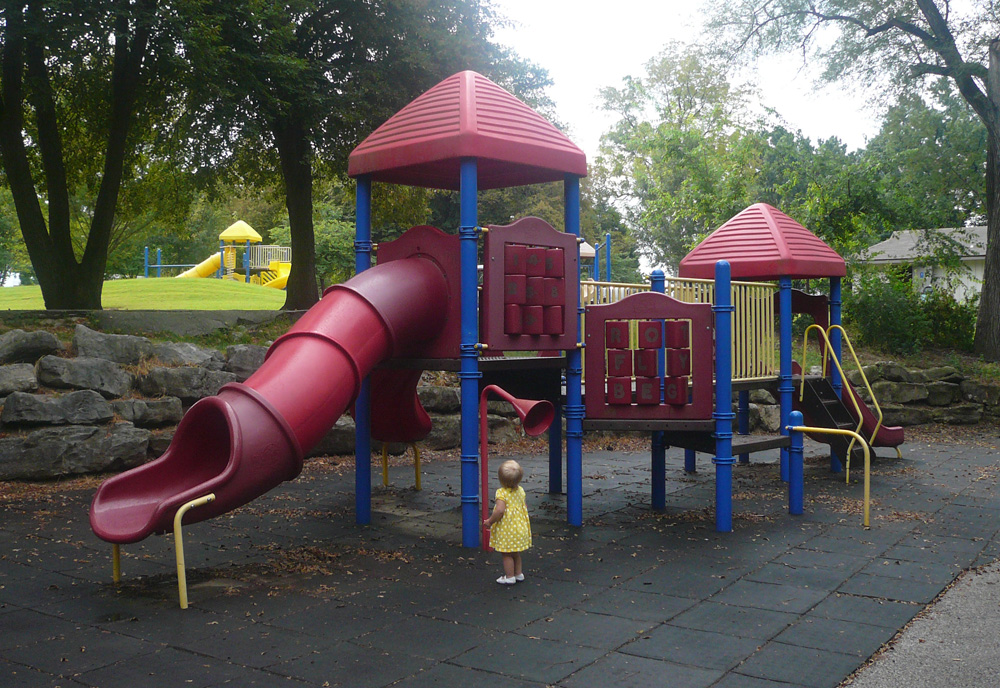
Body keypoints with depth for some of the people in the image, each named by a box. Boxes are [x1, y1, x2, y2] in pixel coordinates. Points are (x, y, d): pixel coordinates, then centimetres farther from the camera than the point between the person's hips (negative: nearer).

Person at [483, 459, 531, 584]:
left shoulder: (502, 493, -21)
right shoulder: (520, 491, 0)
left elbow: (500, 510, -30)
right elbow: (525, 507, 11)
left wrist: (489, 521, -17)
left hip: (506, 530, -7)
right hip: (519, 527, 7)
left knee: (507, 554, 6)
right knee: (516, 553, 22)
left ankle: (509, 577, 13)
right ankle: (518, 573, 33)